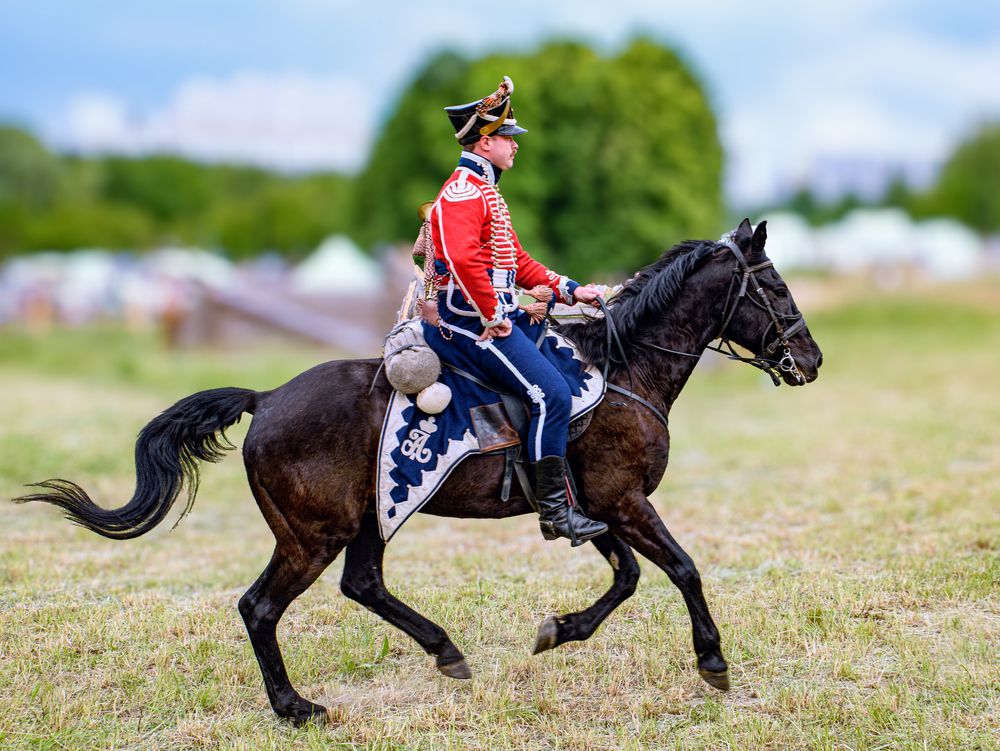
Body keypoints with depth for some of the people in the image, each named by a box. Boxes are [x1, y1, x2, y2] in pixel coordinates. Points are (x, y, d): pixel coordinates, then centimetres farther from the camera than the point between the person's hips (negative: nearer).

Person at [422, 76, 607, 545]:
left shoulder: (485, 191, 22)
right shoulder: (461, 192, -13)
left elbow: (517, 261, 24)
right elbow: (464, 261, -27)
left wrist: (567, 290, 13)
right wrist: (493, 319, -22)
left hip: (497, 314, 11)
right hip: (471, 323, -11)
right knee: (552, 394, -20)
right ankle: (554, 511, -15)